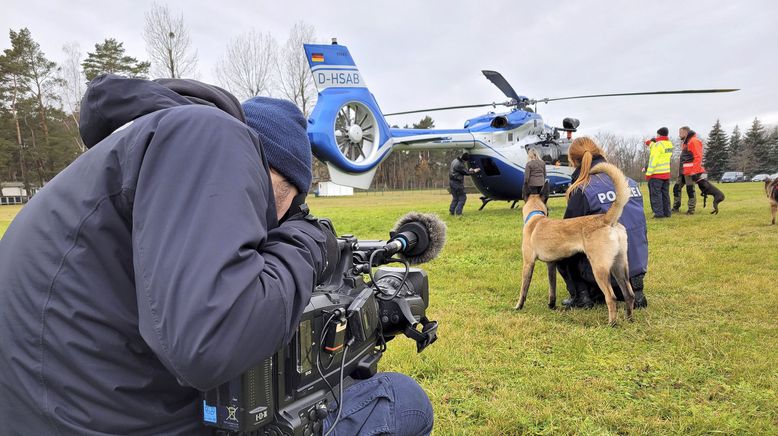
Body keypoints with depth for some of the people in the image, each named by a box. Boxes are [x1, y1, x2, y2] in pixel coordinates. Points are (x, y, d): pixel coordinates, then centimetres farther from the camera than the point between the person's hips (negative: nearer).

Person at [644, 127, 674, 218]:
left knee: (656, 194, -3)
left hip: (656, 174, -8)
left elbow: (653, 159, -19)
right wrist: (651, 144, 18)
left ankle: (659, 213, -5)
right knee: (665, 193, 13)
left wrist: (648, 173, -18)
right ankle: (666, 212, 15)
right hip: (666, 173, 8)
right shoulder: (670, 144, 9)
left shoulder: (658, 145, -15)